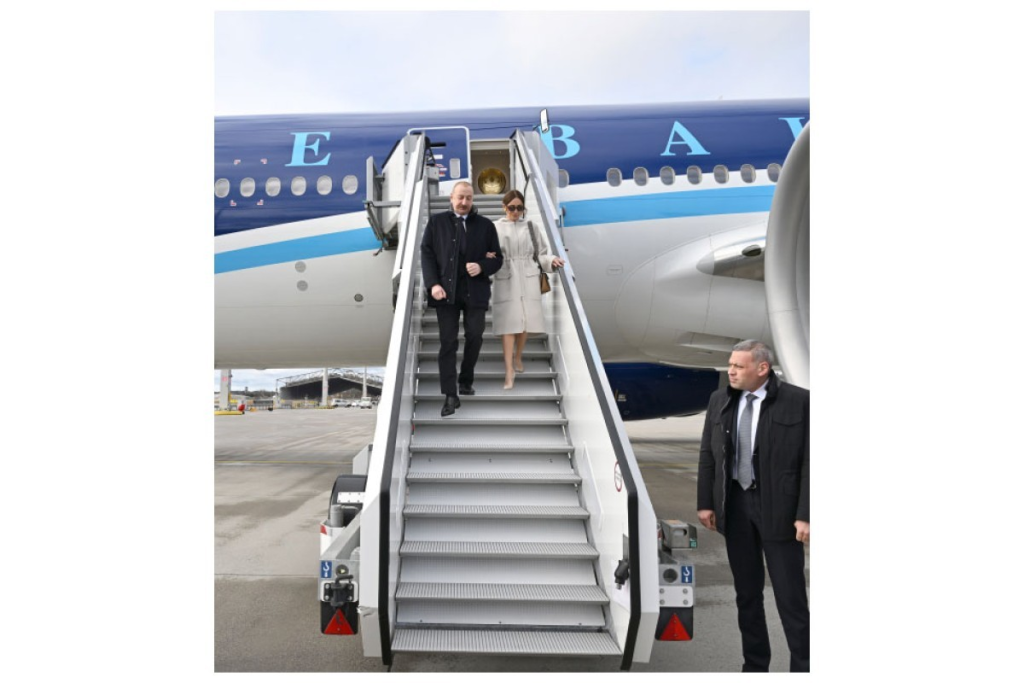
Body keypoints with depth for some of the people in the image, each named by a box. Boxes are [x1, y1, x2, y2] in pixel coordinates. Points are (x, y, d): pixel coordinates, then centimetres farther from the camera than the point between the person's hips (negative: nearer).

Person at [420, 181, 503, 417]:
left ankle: (465, 381, 30)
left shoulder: (485, 224, 8)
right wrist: (433, 284, -10)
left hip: (475, 290, 1)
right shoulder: (436, 222, 7)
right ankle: (450, 395, 3)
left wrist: (482, 267, -13)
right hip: (446, 290, -1)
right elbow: (426, 254, 2)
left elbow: (497, 258, 8)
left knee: (475, 337, 5)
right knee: (448, 341, -1)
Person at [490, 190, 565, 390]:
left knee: (526, 322, 8)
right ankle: (509, 370, -4)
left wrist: (551, 261, -12)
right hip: (506, 281, -2)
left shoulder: (532, 227, 7)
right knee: (508, 323, -6)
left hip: (528, 280, 2)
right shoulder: (495, 228, 2)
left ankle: (518, 357, 32)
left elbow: (541, 254, 7)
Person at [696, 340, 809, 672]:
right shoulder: (720, 400, 4)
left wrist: (805, 514, -13)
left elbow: (809, 461, -9)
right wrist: (705, 502, 4)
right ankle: (755, 663, 29)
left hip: (778, 507, -4)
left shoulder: (798, 400, -8)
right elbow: (707, 454, 8)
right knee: (747, 592, 14)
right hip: (735, 504, 4)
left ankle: (802, 665, 19)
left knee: (790, 595, 4)